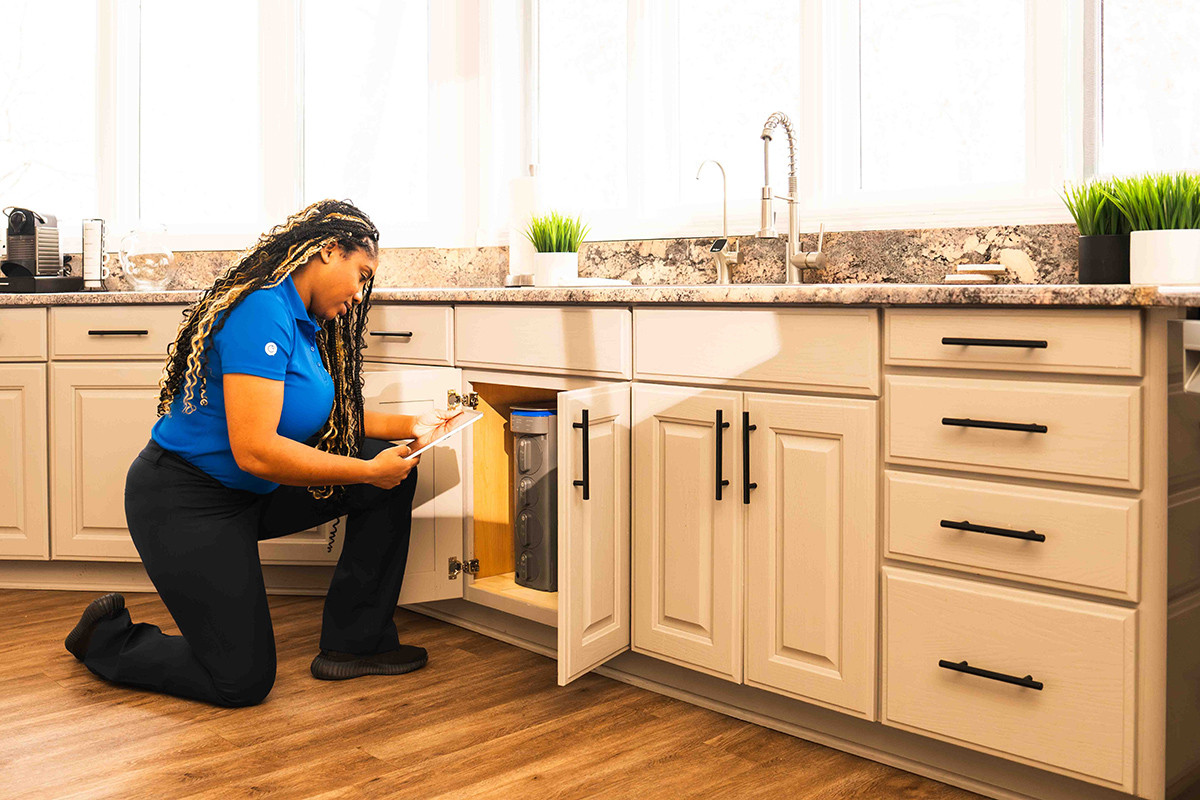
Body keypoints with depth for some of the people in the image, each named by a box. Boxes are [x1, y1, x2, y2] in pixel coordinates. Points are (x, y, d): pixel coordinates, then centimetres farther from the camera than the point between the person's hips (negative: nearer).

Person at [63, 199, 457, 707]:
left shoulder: (302, 323, 6)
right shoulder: (264, 312, -25)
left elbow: (329, 417, 13)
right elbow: (254, 450, -31)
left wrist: (409, 426, 2)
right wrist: (367, 470, -25)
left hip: (251, 494, 9)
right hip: (184, 502, -9)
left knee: (393, 469, -2)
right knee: (243, 682, -7)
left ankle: (353, 644, 6)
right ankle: (107, 637, 18)